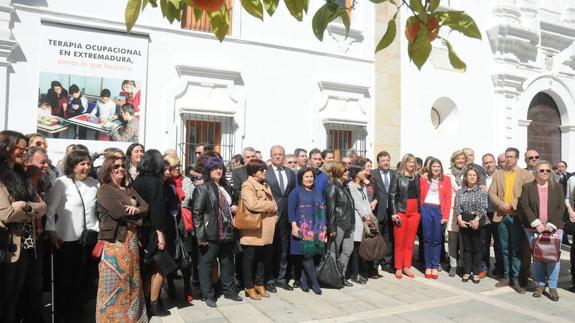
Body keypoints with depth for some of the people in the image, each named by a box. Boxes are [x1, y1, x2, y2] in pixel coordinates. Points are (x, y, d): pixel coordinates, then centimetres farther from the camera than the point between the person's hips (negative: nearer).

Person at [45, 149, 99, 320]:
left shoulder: (94, 183, 6)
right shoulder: (61, 183, -8)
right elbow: (50, 210, -9)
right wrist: (52, 233, -13)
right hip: (67, 239, -4)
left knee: (84, 276, 14)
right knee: (64, 277, 11)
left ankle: (76, 307, 34)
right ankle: (62, 310, 31)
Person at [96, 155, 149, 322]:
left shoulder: (129, 189, 15)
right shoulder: (105, 190, -7)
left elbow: (145, 207, 9)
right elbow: (119, 212, -20)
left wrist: (136, 209, -13)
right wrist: (136, 215, -3)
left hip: (132, 239, 7)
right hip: (115, 241, -7)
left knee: (132, 279, 14)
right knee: (116, 281, -1)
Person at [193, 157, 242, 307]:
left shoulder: (225, 187, 14)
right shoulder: (203, 188, -8)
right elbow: (196, 212, -14)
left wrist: (232, 208, 11)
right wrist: (200, 236, -17)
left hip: (226, 233, 7)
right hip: (210, 234, -7)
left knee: (228, 262, 16)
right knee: (206, 264, 3)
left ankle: (229, 290, 30)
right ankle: (208, 295, 15)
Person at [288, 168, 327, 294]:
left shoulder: (317, 193, 19)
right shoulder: (296, 191, 3)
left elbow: (322, 211, 18)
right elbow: (291, 209, -5)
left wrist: (324, 228, 10)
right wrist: (294, 225, -15)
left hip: (317, 229, 5)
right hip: (303, 229, -5)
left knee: (309, 256, 3)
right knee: (307, 255, -10)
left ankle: (304, 282, 13)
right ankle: (315, 283, -1)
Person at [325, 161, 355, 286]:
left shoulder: (345, 186, 14)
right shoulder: (332, 187, -11)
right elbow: (330, 209, -15)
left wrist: (352, 223, 15)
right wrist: (332, 228, -17)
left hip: (348, 224, 8)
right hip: (338, 225, -8)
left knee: (348, 250, 10)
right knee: (334, 251, 3)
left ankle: (341, 275, 21)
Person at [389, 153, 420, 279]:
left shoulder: (416, 177, 11)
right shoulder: (398, 176, -2)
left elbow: (418, 194, 14)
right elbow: (392, 195, -5)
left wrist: (420, 210, 6)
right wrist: (394, 212, -11)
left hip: (414, 211, 4)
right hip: (401, 211, -4)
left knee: (410, 241, 7)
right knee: (399, 241, 0)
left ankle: (406, 267, 16)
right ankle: (398, 268, 10)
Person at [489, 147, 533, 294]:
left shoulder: (526, 174, 3)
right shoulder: (498, 174, 12)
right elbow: (492, 193, 5)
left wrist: (512, 205, -16)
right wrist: (501, 204, -12)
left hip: (517, 216, -3)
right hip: (502, 216, 3)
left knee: (516, 249, -1)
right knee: (505, 249, 10)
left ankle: (515, 279, 5)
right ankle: (506, 276, 20)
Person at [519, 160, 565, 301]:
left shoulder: (557, 187, 8)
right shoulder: (527, 187, 3)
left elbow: (561, 207, 1)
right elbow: (524, 206, -5)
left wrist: (551, 225, -9)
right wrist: (536, 223, -13)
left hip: (554, 228, 1)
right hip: (534, 229, -1)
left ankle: (553, 287, 9)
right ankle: (540, 284, 16)